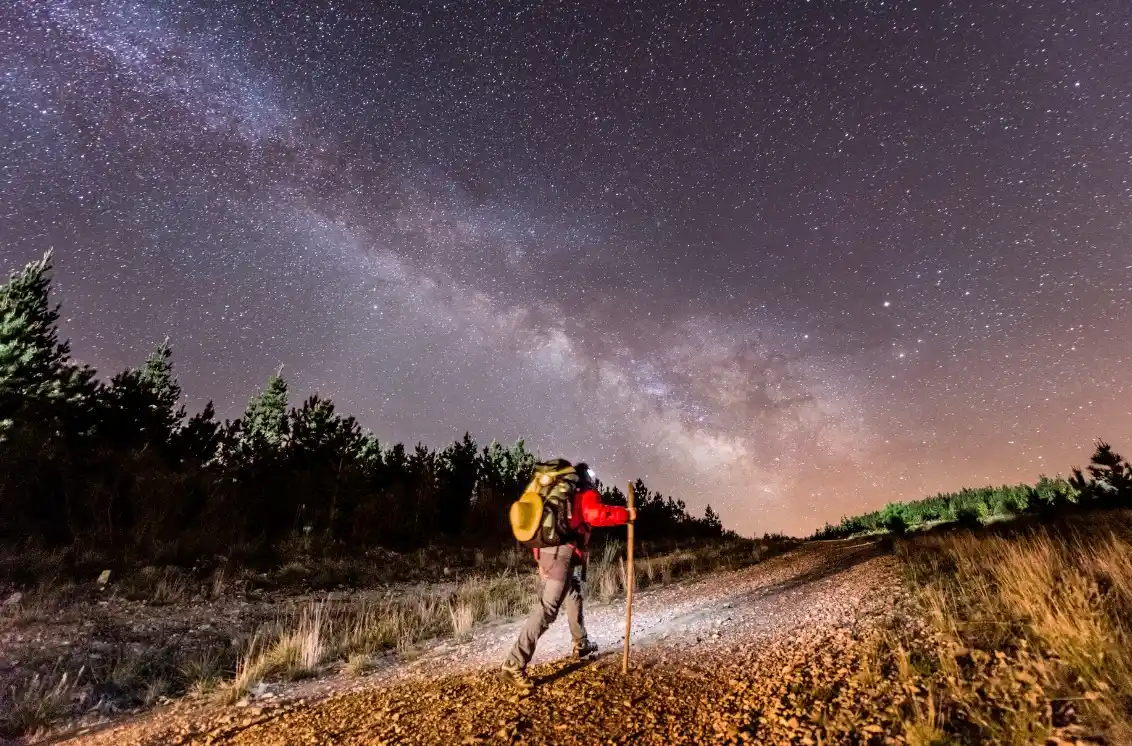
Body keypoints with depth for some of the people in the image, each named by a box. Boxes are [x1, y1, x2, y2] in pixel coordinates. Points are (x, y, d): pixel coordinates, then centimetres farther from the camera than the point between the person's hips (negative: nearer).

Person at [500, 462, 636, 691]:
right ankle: (514, 664, -14)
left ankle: (581, 645, 42)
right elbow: (596, 514, -16)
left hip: (546, 551, 9)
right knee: (546, 608, -11)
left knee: (574, 596, 27)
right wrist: (626, 514, -4)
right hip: (564, 554, -8)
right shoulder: (587, 494, 6)